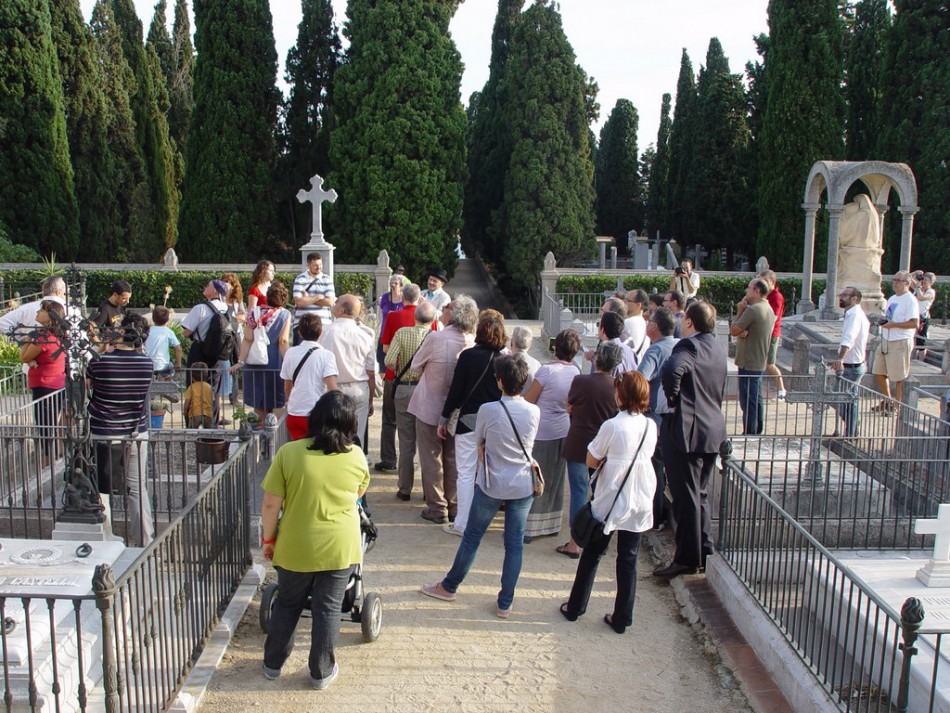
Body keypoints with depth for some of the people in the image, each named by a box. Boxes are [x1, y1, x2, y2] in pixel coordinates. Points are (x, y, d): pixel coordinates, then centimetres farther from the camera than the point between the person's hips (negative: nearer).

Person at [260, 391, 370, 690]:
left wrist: (268, 538, 5)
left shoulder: (289, 453, -12)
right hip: (340, 548, 0)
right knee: (328, 609, 13)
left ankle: (272, 663, 33)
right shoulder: (356, 457, -6)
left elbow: (271, 504, -9)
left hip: (296, 547, 0)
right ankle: (321, 672, 24)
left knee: (287, 604, 19)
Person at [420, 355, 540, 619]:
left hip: (491, 485, -2)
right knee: (514, 544, 10)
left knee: (471, 537, 13)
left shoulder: (487, 410, -16)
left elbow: (479, 447, -1)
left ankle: (449, 587, 30)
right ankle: (505, 603, 17)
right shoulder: (534, 412, -8)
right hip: (523, 488, 2)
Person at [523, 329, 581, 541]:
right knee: (556, 479, 17)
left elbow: (528, 401, -11)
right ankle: (552, 523, 28)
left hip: (541, 432, -6)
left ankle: (529, 527, 8)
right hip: (564, 430, 6)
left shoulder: (546, 370, -19)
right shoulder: (575, 372, -3)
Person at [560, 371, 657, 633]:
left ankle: (575, 607, 23)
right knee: (628, 560, 11)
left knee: (592, 554, 12)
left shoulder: (612, 426, -16)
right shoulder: (651, 427, -2)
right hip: (640, 503, 3)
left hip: (610, 501, -3)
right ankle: (622, 618, 16)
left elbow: (591, 461, -9)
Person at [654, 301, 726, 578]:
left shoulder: (689, 346, -16)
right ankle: (704, 552, 26)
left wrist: (671, 400, -21)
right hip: (713, 431, 9)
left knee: (686, 498, 0)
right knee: (699, 495, 18)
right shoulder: (718, 348, 12)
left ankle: (687, 559, 7)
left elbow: (672, 370, -35)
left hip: (686, 431, -9)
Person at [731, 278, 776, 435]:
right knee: (757, 398, 17)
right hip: (760, 362, 10)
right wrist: (744, 331, -11)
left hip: (748, 363, -10)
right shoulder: (768, 309, 12)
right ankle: (758, 430, 25)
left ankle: (749, 433, 3)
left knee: (748, 401, -3)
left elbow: (733, 330, -14)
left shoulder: (752, 310, -21)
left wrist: (740, 310, -7)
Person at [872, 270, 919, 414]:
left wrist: (893, 324, -21)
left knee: (899, 377, 0)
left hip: (901, 342, -9)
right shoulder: (892, 298, 15)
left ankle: (897, 405, 11)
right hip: (885, 340, 9)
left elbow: (914, 323, -20)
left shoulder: (910, 300, -12)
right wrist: (883, 319, 2)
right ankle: (887, 401, 27)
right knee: (879, 372, 12)